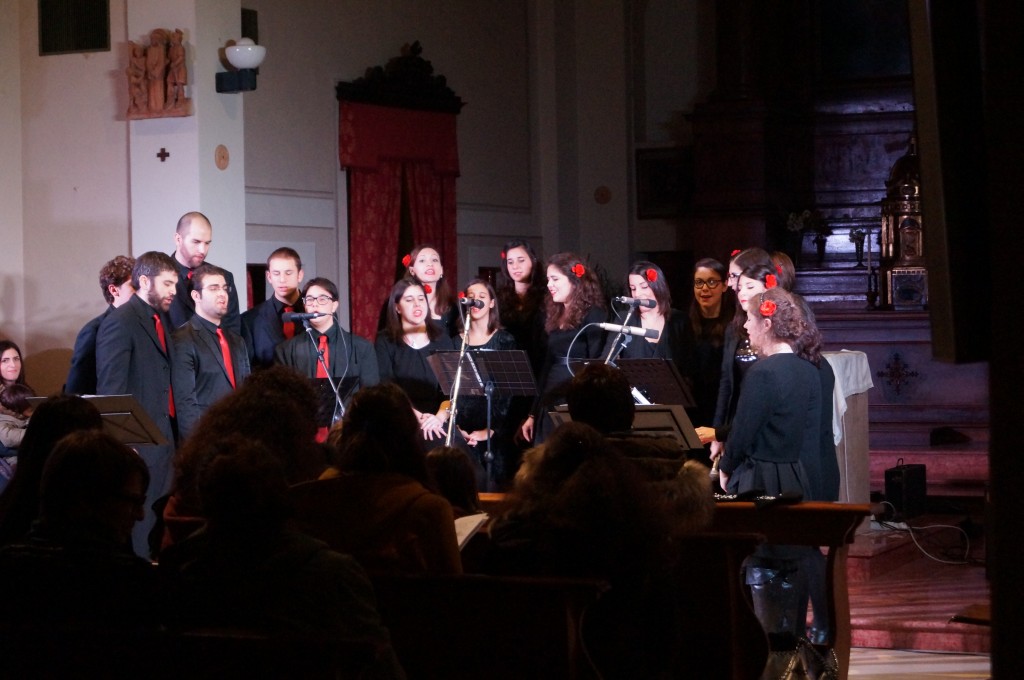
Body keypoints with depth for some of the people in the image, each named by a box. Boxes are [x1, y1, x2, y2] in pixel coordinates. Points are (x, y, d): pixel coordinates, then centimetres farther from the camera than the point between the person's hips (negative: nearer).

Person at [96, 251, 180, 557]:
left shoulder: (163, 319, 16)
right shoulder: (120, 322, -10)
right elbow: (110, 390, -13)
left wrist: (175, 435, 9)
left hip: (165, 439, 8)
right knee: (139, 527, -4)